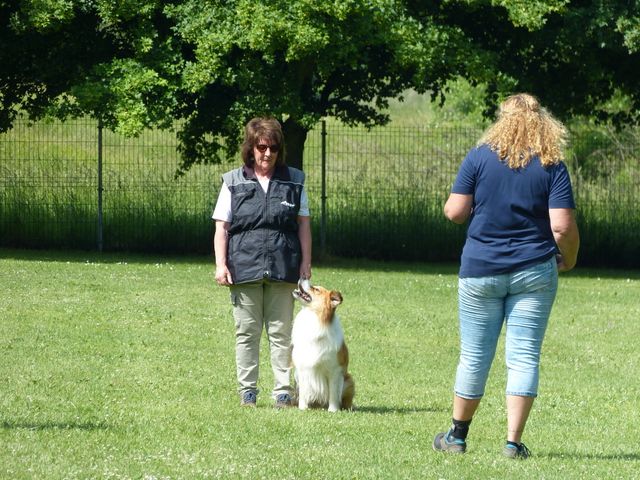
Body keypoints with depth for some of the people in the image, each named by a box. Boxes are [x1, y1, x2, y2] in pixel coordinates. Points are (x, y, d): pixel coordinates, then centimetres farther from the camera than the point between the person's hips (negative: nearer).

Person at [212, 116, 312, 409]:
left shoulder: (293, 181, 10)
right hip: (244, 268, 0)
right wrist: (220, 264, -5)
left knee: (281, 332, 1)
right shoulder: (234, 182, 7)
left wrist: (305, 263, 4)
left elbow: (303, 224, 11)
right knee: (247, 332, 3)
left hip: (282, 269, 1)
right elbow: (221, 227, 5)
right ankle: (247, 392, 9)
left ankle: (283, 392, 4)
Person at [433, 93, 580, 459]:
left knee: (474, 356, 10)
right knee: (524, 357, 2)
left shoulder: (480, 158, -3)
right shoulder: (553, 167, -3)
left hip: (481, 271, 0)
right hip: (534, 271, 0)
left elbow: (454, 212, -4)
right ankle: (514, 442, -3)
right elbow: (563, 226, -10)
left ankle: (457, 436, 22)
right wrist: (568, 260, 9)